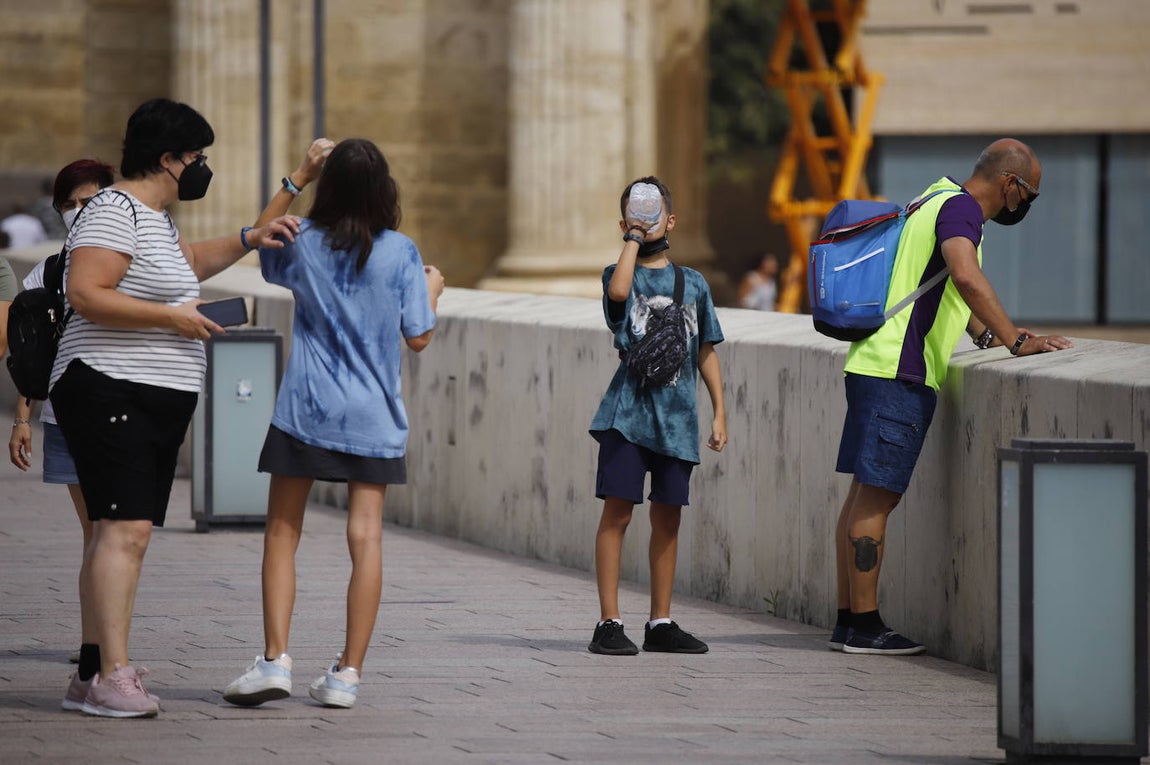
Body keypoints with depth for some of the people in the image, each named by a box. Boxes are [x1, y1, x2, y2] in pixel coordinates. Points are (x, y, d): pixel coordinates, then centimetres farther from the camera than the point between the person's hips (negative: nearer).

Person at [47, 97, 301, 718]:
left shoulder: (153, 216, 20)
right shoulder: (114, 213, -12)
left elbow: (187, 261, 41)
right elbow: (86, 294, -23)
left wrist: (250, 240, 32)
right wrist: (172, 317, -20)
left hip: (155, 404, 11)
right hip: (110, 393, -11)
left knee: (122, 532, 8)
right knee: (125, 528, -19)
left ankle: (94, 671, 11)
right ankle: (112, 674, -25)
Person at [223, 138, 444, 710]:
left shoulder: (301, 242, -2)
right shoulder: (400, 253, -5)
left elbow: (265, 255, 22)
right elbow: (418, 338, -1)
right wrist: (432, 290, 18)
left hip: (305, 411, 0)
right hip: (373, 416, 0)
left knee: (282, 533, 6)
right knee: (366, 538, 1)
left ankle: (275, 660, -6)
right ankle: (348, 673, 0)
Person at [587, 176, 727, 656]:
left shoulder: (693, 284, 14)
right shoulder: (621, 274, 3)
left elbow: (706, 352, 17)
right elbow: (619, 290, -23)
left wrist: (720, 411, 11)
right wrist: (633, 239, -9)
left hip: (677, 415, 4)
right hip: (629, 412, -4)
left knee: (667, 518, 8)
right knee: (618, 511, -8)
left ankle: (660, 623, 15)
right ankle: (608, 624, -7)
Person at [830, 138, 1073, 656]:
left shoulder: (940, 200, 21)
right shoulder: (960, 208, -11)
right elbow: (966, 275, -30)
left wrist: (987, 335, 25)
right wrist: (1015, 341, -29)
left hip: (873, 364, 10)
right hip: (899, 372, -10)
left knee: (867, 493, 10)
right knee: (878, 496, -8)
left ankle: (848, 621, 12)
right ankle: (865, 626, -7)